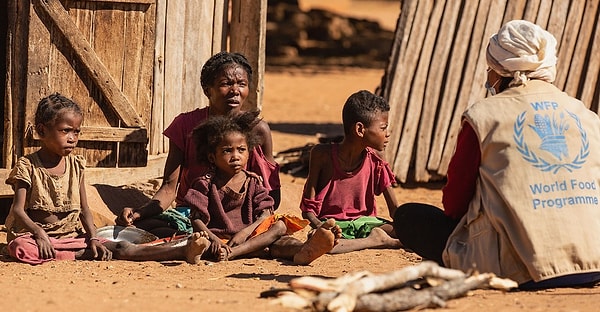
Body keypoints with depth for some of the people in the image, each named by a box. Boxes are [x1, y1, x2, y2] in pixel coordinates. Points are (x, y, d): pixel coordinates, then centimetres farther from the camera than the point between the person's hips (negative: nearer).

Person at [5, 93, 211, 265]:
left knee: (120, 249, -16)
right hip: (35, 234, -3)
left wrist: (93, 239, -11)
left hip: (72, 236, 3)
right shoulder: (28, 166, -4)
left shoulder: (76, 166, 9)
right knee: (20, 249, -40)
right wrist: (39, 233, -32)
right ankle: (83, 256, -38)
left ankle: (184, 252, -34)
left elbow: (84, 210, 7)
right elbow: (18, 209, -14)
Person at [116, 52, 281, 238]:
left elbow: (272, 196, 1)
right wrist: (139, 213, -26)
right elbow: (169, 187, -5)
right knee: (140, 226, -30)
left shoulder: (257, 130, -3)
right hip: (189, 214, 0)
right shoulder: (186, 125, -1)